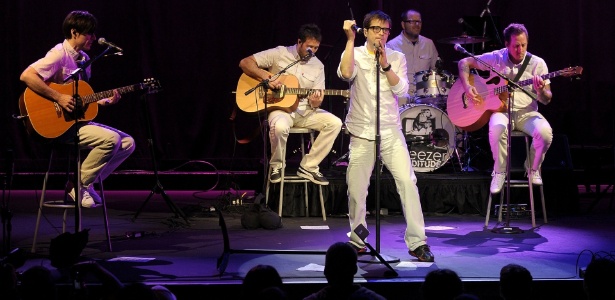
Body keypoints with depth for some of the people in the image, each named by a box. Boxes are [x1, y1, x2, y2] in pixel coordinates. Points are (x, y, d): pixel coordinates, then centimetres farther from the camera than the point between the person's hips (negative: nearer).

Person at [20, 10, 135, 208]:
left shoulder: (84, 59, 13)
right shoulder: (59, 54, -14)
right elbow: (26, 76, -28)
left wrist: (105, 101, 2)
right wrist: (59, 98, -27)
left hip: (78, 120, 9)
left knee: (127, 143, 1)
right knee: (111, 139, -26)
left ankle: (87, 182, 6)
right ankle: (79, 186, -10)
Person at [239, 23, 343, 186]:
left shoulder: (318, 66, 7)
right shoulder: (279, 54, -4)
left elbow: (316, 100, 6)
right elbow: (245, 63, -6)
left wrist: (315, 103, -20)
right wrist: (266, 76, -21)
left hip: (305, 111, 5)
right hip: (280, 107, -5)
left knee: (335, 123, -17)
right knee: (280, 126, -40)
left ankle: (308, 167, -7)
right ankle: (276, 166, -10)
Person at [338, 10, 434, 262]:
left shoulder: (397, 58, 9)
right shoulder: (355, 54, 4)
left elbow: (401, 90, -4)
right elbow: (345, 73, -18)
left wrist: (385, 63, -12)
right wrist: (350, 39, -16)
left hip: (391, 132, 1)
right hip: (361, 133, -1)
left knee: (407, 182, -11)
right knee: (356, 189, 0)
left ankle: (417, 242, -6)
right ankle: (357, 242, 19)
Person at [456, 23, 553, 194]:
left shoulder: (537, 63, 0)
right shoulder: (496, 58, 0)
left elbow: (547, 100, 0)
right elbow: (464, 62, 6)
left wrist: (540, 90, -24)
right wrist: (467, 87, -10)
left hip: (526, 112, 1)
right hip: (501, 110, -1)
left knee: (545, 132, -31)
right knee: (497, 129, -38)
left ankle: (533, 168, 1)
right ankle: (499, 172, -11)